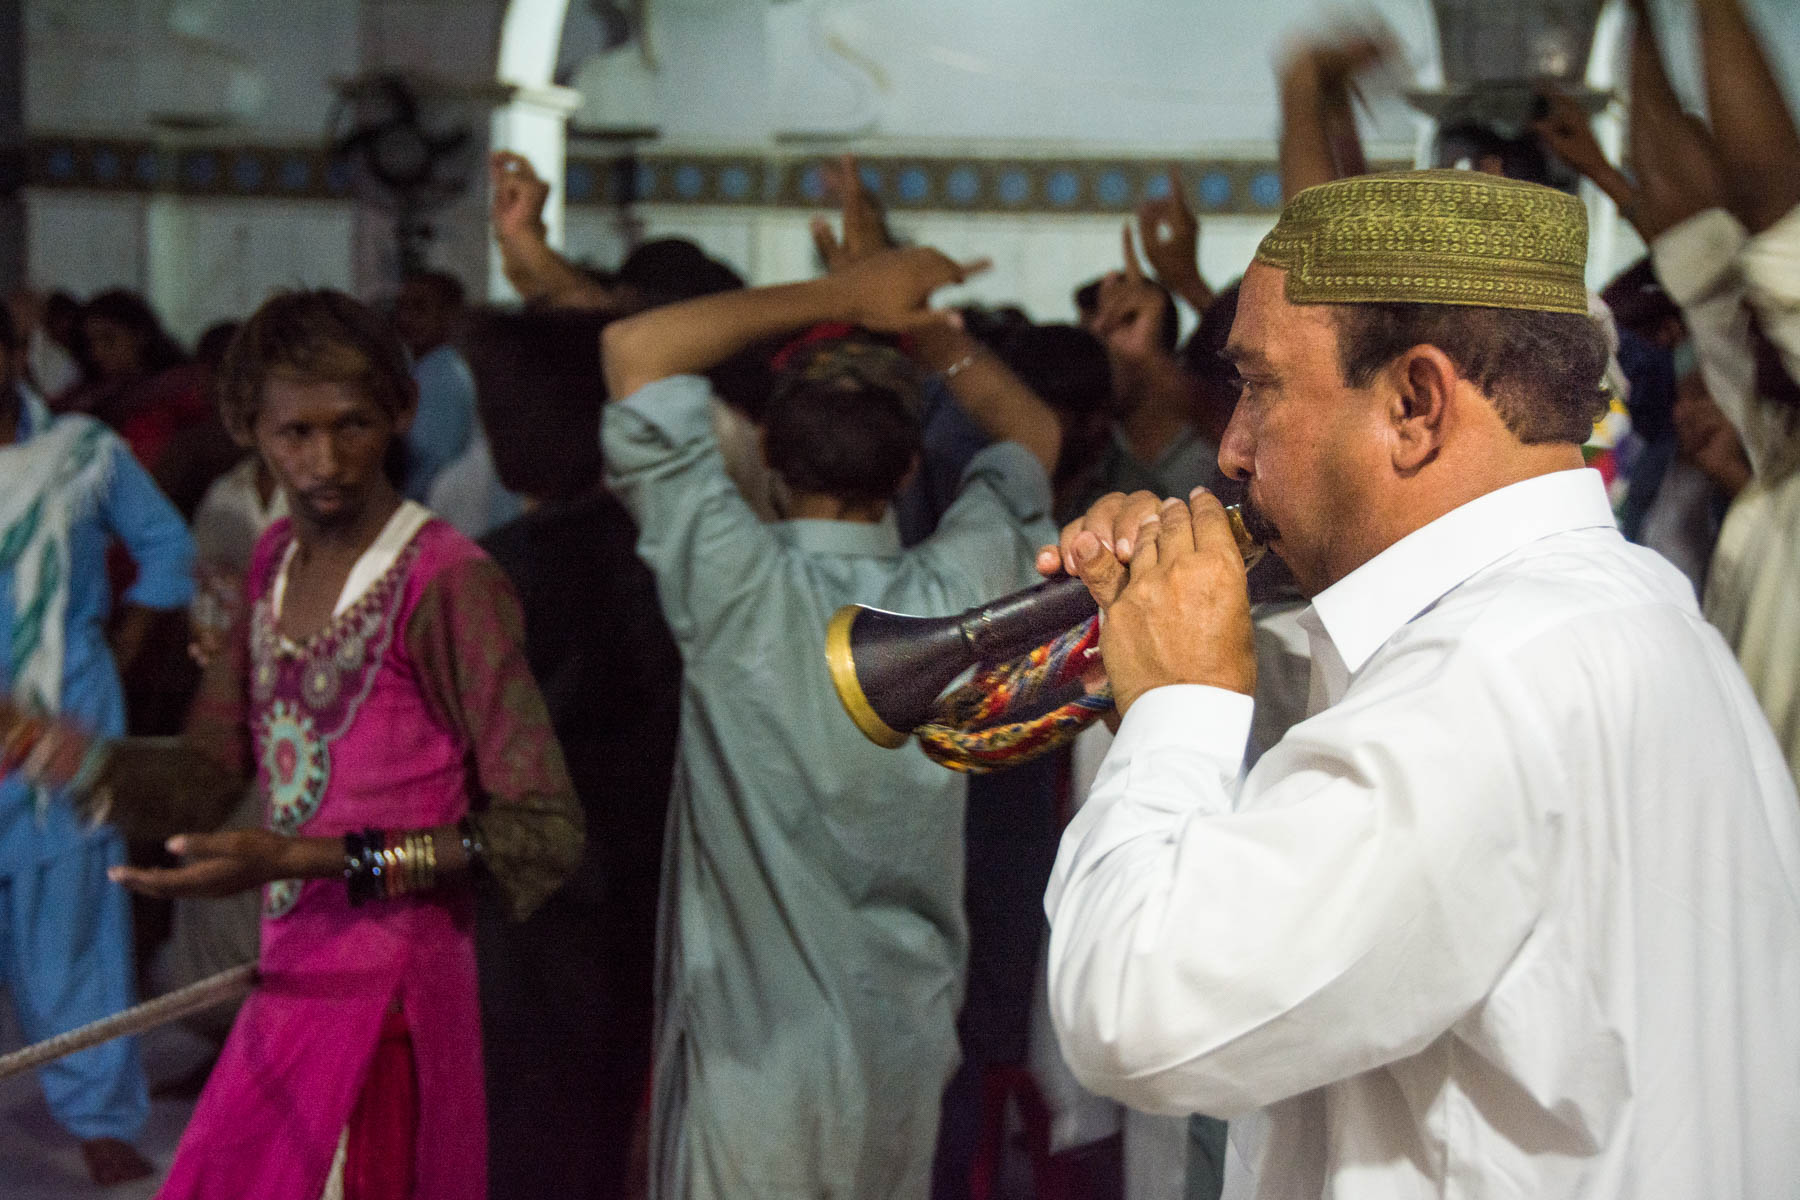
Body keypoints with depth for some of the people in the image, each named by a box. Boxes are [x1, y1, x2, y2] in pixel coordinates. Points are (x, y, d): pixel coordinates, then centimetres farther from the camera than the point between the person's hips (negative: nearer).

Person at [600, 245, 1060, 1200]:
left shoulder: (742, 591, -17)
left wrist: (840, 296, -8)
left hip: (755, 1060, -3)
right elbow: (1032, 435, 13)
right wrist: (918, 320, 11)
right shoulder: (953, 597, -8)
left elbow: (635, 349, -13)